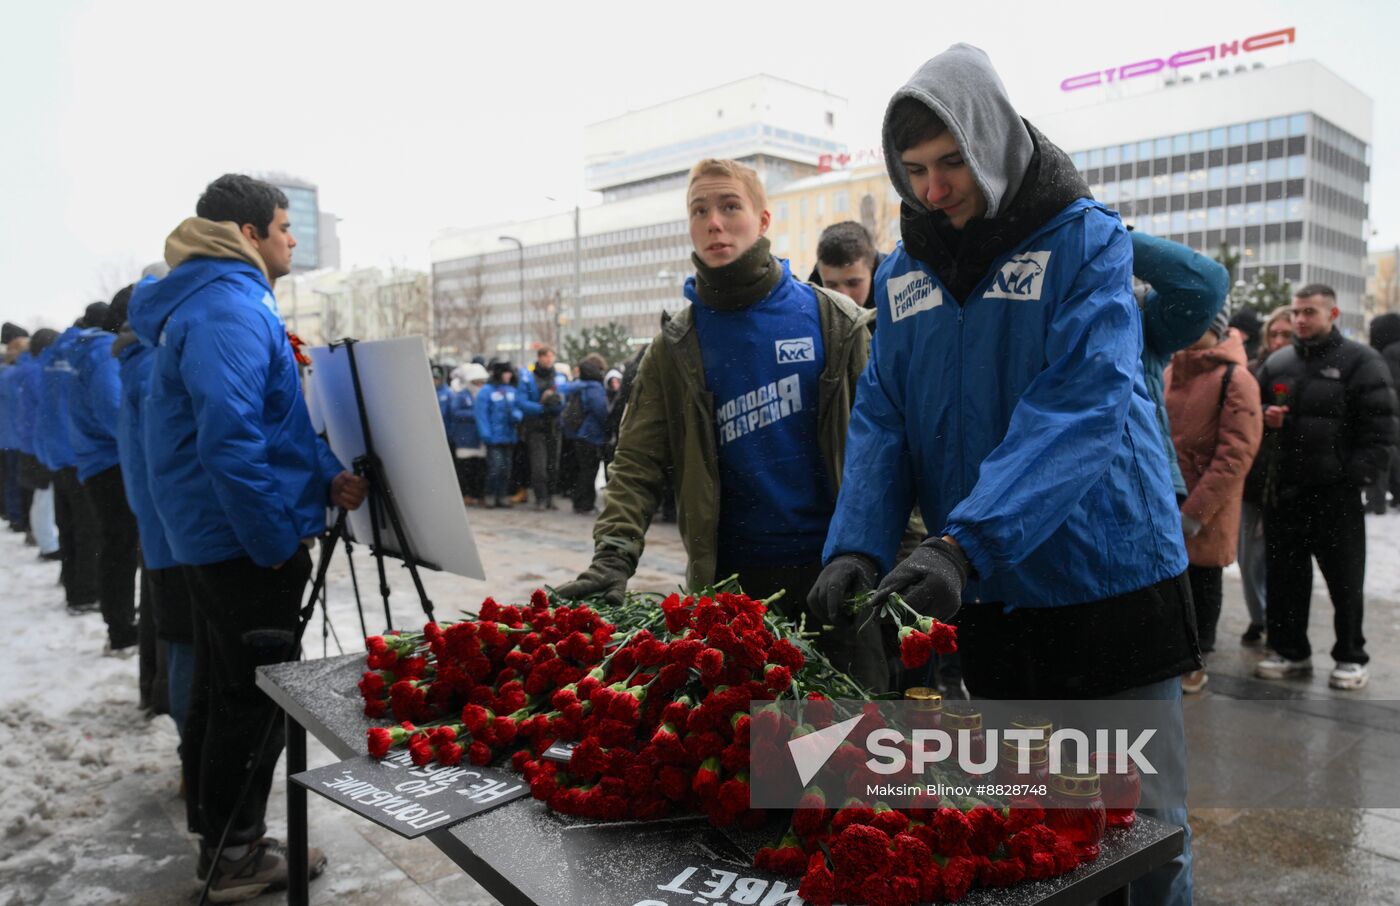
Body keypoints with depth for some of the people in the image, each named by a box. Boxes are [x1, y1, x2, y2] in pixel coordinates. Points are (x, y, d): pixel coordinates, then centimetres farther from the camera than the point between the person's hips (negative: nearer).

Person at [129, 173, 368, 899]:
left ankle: (217, 838, 33)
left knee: (218, 689, 19)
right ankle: (237, 855, 16)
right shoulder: (232, 310, -18)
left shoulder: (207, 302, 15)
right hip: (247, 542, -11)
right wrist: (278, 543, -21)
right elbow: (230, 439, -29)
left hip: (212, 536, 11)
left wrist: (325, 477, 4)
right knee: (256, 698, 1)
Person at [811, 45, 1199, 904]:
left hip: (1109, 584, -4)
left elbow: (1078, 408, -24)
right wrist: (856, 545, -17)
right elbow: (880, 422, 0)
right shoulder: (901, 273, 4)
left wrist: (964, 543, -35)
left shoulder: (1086, 239, -10)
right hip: (991, 603, 4)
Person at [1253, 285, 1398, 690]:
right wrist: (1265, 417, -2)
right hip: (1284, 489, 5)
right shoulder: (1277, 363, 10)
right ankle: (1290, 650, 24)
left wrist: (1357, 475, -15)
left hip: (1336, 492, -4)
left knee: (1345, 580, 7)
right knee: (1284, 575, 11)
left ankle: (1350, 657, 21)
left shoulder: (1360, 361, -4)